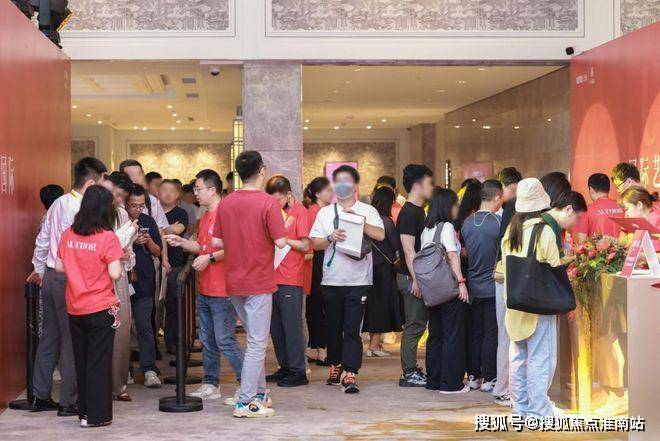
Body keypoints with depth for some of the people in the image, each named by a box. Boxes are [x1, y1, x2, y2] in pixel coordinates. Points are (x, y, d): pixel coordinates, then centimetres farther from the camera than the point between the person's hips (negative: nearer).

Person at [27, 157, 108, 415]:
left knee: (50, 336, 15)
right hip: (69, 280, -9)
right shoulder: (81, 210, -19)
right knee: (72, 341, 0)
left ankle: (40, 397, 22)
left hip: (50, 277, 9)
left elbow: (43, 239, 17)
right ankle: (67, 402, 5)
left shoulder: (59, 203, 8)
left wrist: (39, 268, 28)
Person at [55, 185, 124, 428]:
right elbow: (115, 273, -17)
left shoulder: (68, 235, 1)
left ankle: (84, 411, 24)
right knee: (99, 363, 4)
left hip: (75, 309, 5)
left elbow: (59, 267, 6)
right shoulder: (107, 238, -13)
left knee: (81, 361, 16)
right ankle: (97, 416, 8)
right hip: (101, 308, -5)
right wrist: (118, 257, 2)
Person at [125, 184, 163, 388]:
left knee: (144, 325, -4)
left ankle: (149, 369, -5)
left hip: (144, 280, 1)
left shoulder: (149, 222, 8)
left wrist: (148, 241, -9)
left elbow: (158, 252, 11)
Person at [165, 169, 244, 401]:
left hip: (222, 291, -10)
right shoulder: (205, 217, 17)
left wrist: (210, 258, -20)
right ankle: (211, 385, 22)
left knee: (224, 340, -9)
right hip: (205, 290, 10)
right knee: (207, 341, 14)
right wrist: (181, 242, 11)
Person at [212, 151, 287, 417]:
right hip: (259, 282, -6)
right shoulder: (268, 203, -14)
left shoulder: (225, 203, 3)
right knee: (258, 343, 0)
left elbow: (216, 242, 5)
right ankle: (246, 403, 0)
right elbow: (281, 242, -17)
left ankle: (259, 394, 24)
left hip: (233, 283, 6)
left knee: (255, 340, 19)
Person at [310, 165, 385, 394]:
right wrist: (330, 238, -14)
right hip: (332, 279, 3)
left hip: (358, 279, -3)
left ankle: (350, 374, -9)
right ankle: (335, 365, 28)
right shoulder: (325, 212, 11)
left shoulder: (367, 211, 4)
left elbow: (380, 235, -11)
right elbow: (315, 243, 5)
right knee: (333, 327, 11)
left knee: (352, 329, -8)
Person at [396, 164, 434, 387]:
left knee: (418, 323, 13)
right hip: (411, 278, -10)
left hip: (420, 277, 10)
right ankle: (409, 374, 0)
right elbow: (408, 249, -20)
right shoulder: (409, 213, -14)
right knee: (414, 325, -5)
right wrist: (416, 279, -22)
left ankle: (412, 369, 20)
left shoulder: (419, 211, 17)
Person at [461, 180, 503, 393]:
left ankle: (473, 376, 17)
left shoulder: (467, 222, 2)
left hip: (473, 287, 5)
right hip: (493, 287, -5)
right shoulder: (499, 222, -14)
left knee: (473, 333, 12)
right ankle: (489, 378, 4)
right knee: (491, 334, 2)